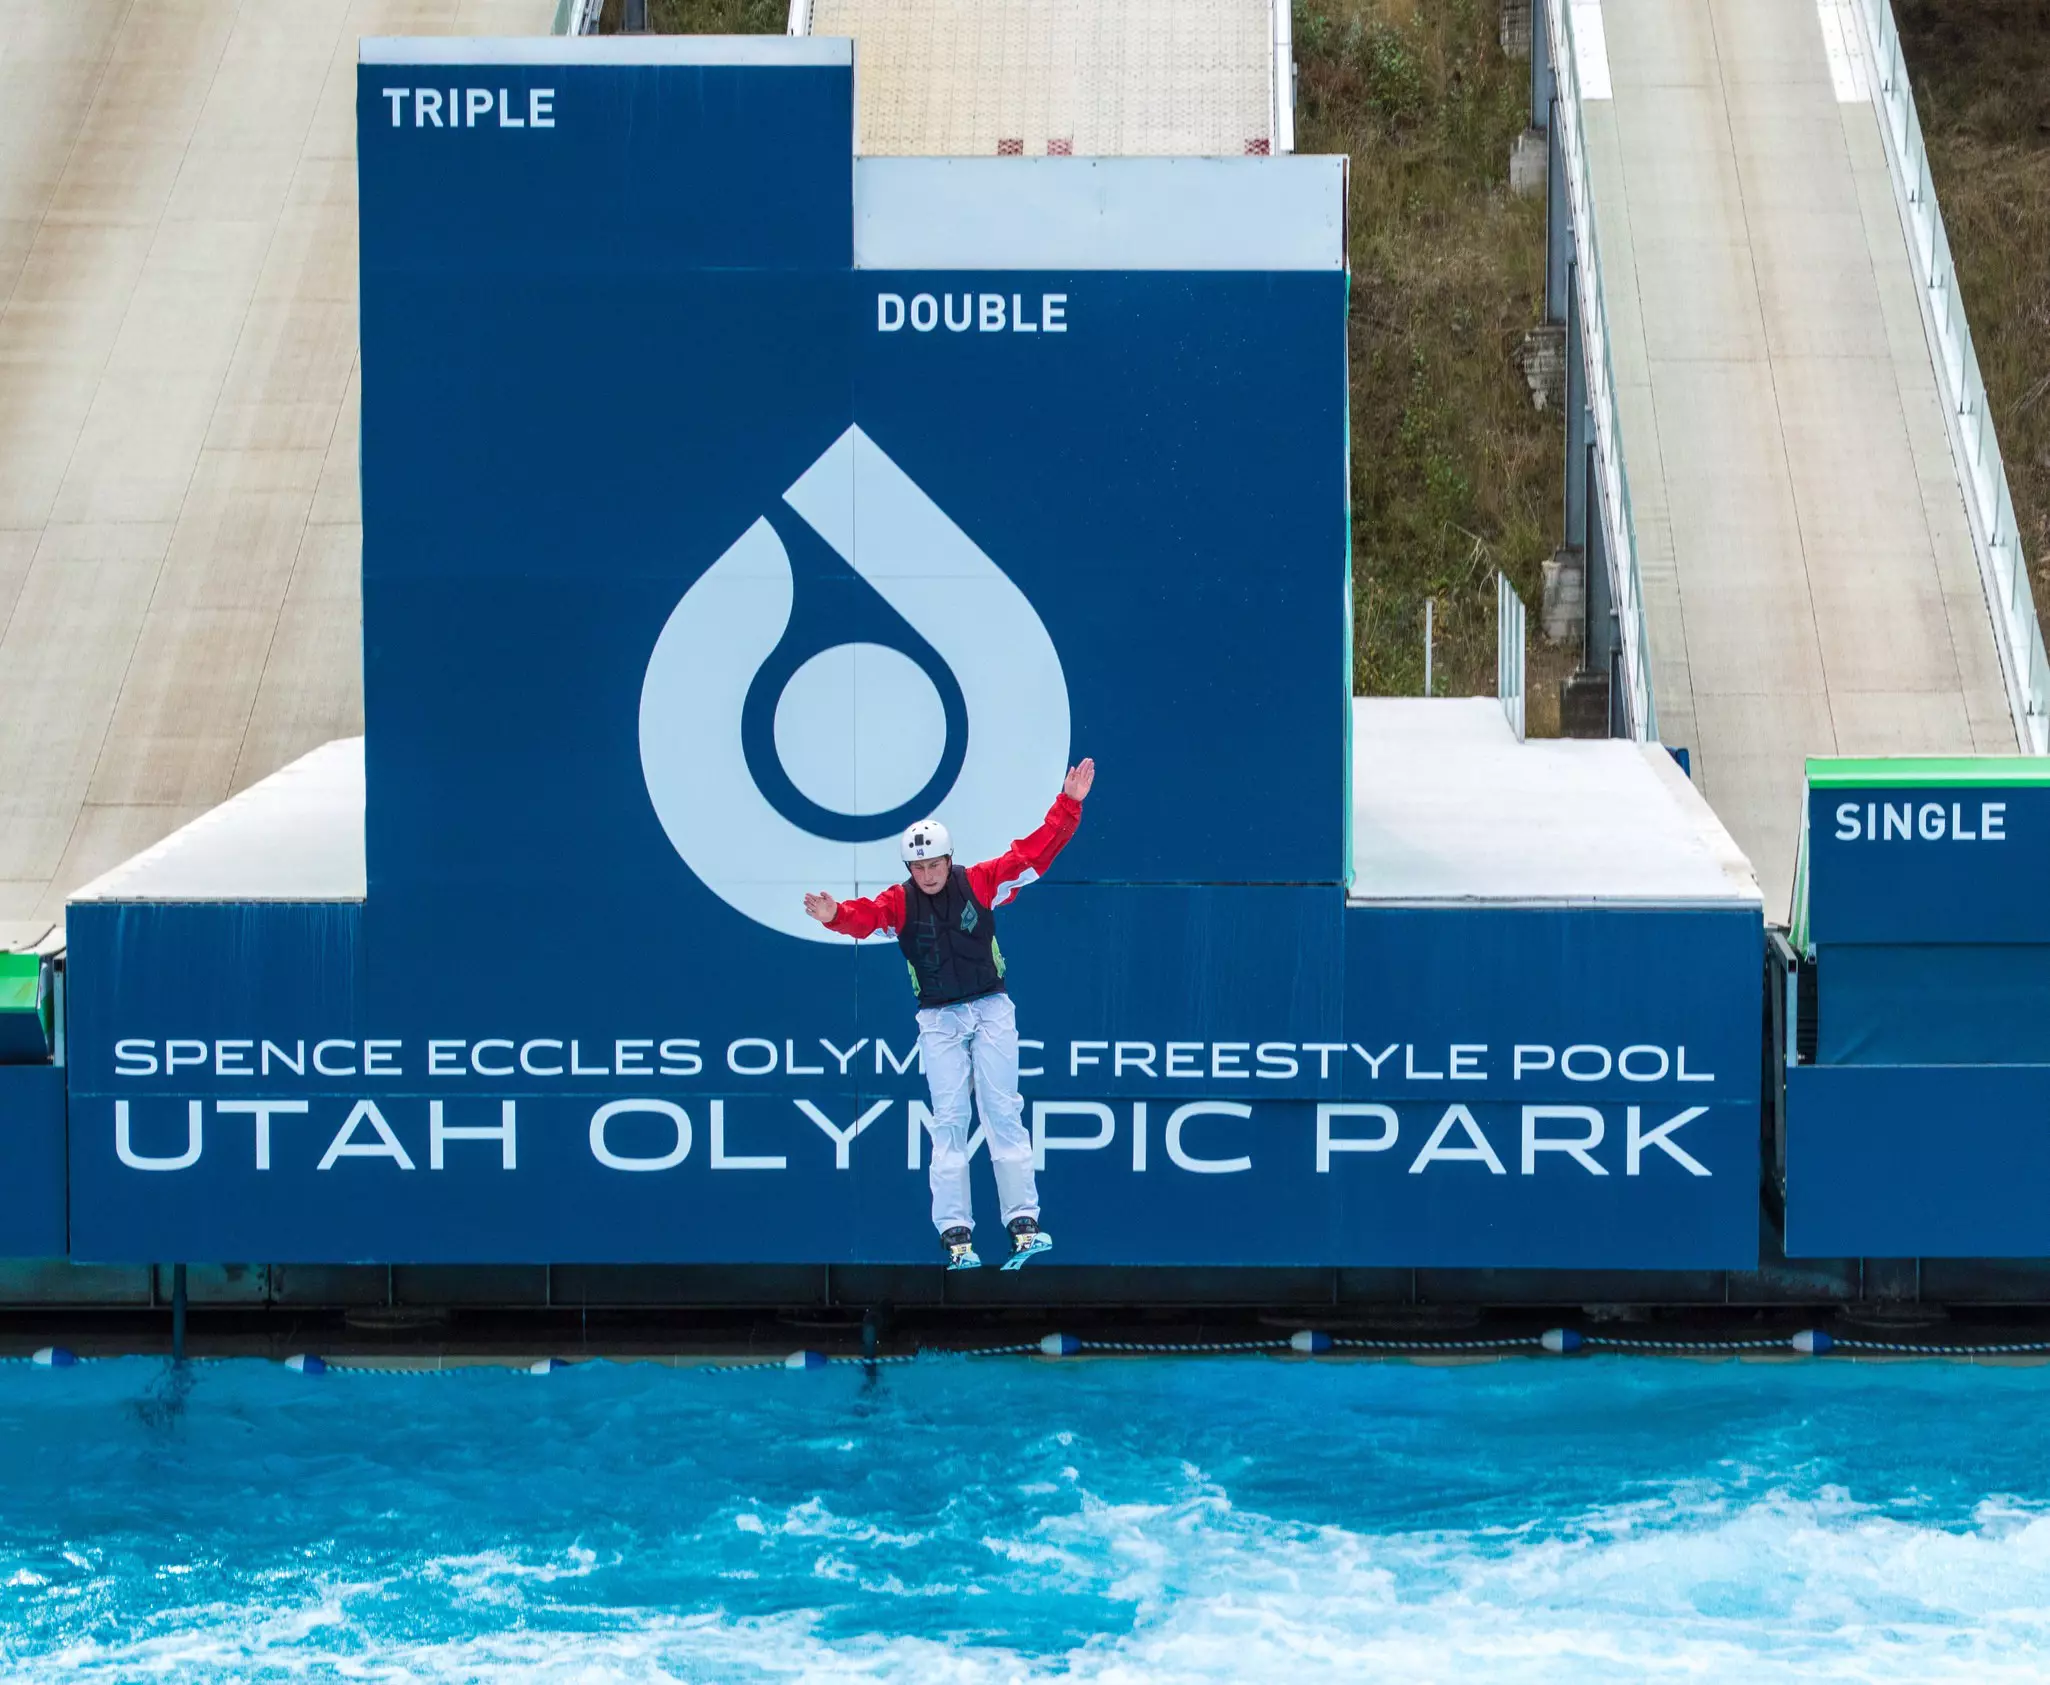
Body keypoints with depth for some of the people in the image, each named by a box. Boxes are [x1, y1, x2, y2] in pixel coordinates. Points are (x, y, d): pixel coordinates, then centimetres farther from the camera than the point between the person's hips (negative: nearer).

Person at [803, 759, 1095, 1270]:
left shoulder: (980, 883, -4)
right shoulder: (900, 902, -3)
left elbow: (1034, 852, -5)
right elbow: (865, 916, -21)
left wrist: (1067, 805, -13)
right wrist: (836, 916, -43)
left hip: (991, 1008, -1)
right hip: (938, 1018, 1)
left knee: (1002, 1112, -5)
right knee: (948, 1121, -3)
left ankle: (1024, 1223, -8)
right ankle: (956, 1235, -4)